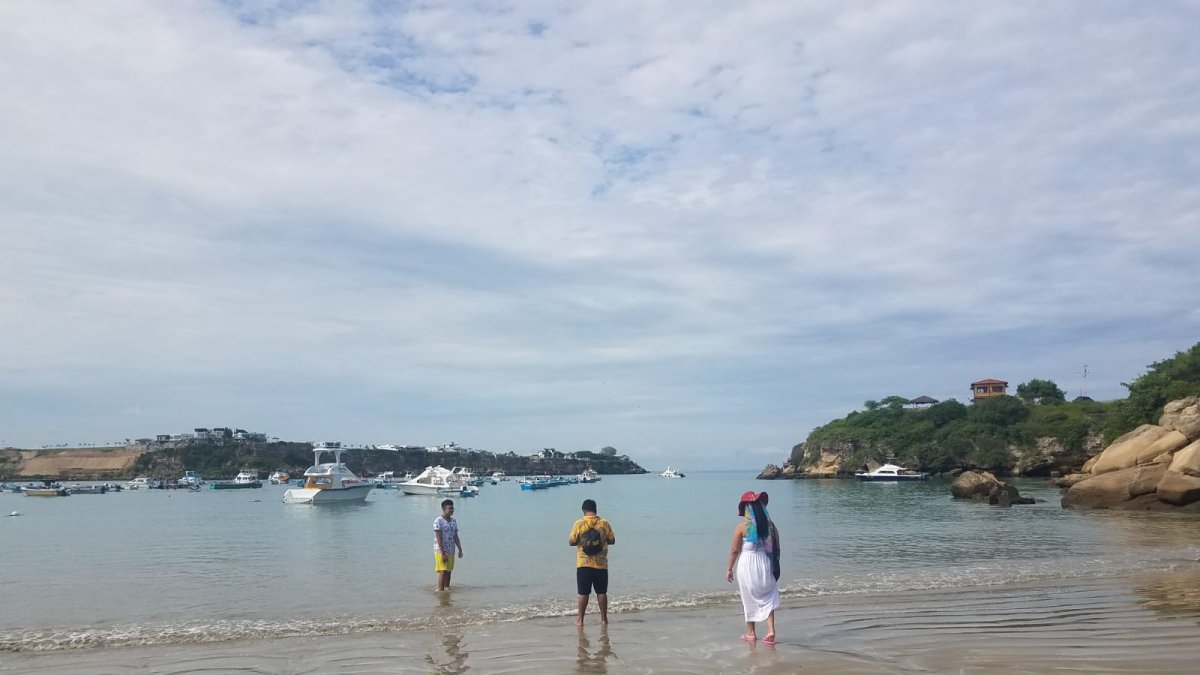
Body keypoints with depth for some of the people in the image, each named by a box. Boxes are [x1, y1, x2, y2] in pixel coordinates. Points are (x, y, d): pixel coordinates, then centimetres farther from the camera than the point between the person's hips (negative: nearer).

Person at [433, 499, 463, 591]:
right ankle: (441, 590, -7)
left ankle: (447, 589, 15)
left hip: (451, 551, 6)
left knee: (448, 572, 9)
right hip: (441, 551, -6)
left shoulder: (453, 521, 11)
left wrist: (460, 550, 6)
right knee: (442, 572, -9)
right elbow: (439, 538, -15)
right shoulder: (438, 521, -11)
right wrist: (443, 553, -19)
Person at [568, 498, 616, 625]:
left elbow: (571, 542, -3)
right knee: (602, 592, 9)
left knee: (583, 593, 6)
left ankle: (580, 619, 11)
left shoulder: (579, 524, -7)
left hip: (583, 564, -1)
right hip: (601, 564, 1)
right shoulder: (604, 523, -3)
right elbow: (612, 541, 4)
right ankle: (604, 619, 13)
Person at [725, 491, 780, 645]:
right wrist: (774, 567, 16)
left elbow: (735, 550, -8)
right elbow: (776, 549, 4)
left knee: (750, 600, 12)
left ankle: (751, 633, 22)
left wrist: (729, 569, 2)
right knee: (767, 598, 12)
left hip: (747, 566, -2)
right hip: (766, 565, 3)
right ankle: (771, 631, -2)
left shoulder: (742, 526, -11)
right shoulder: (770, 525, -1)